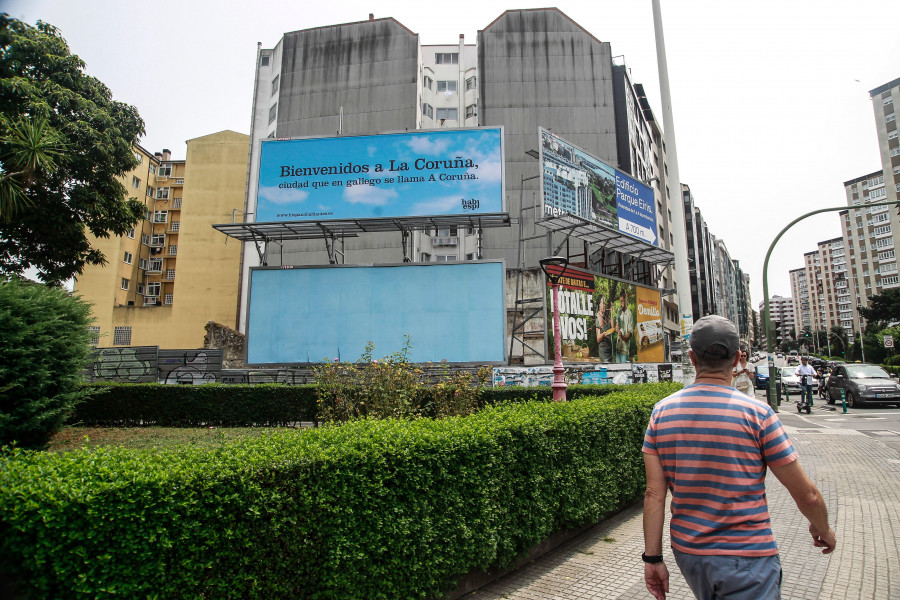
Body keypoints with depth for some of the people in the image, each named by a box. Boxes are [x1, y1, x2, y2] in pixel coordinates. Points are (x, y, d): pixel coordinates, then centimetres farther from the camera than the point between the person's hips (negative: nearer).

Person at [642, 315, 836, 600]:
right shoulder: (757, 413, -15)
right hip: (747, 559, -4)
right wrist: (822, 529, 15)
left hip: (687, 552, 4)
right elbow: (807, 496, -6)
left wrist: (653, 558, 2)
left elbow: (654, 494, -6)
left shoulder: (662, 411, -6)